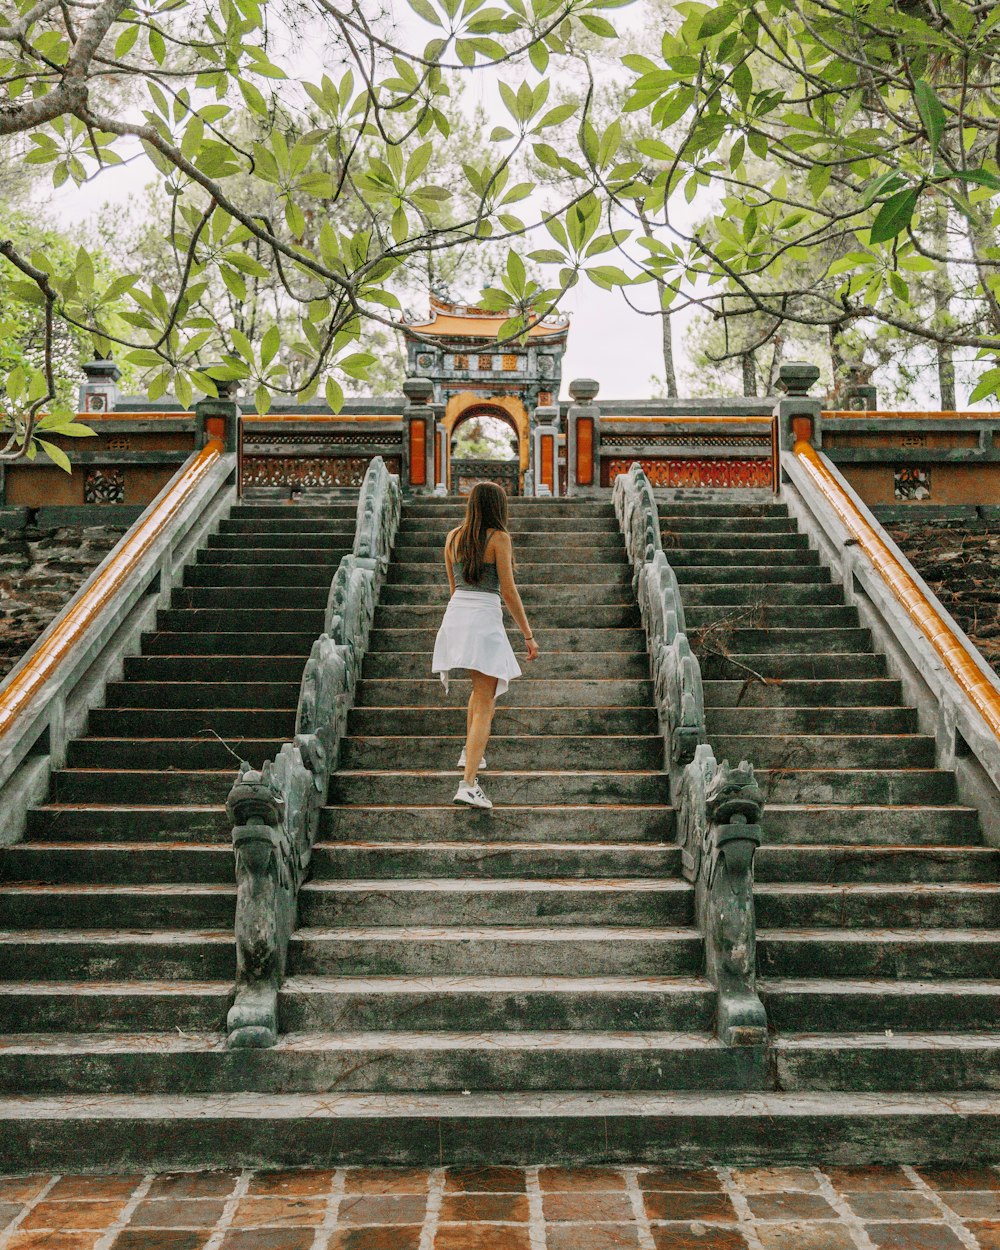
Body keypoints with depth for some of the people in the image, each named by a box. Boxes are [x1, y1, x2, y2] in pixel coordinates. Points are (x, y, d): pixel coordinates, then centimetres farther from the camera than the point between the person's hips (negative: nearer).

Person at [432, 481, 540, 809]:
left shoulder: (453, 537, 10)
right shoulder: (499, 538, -7)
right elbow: (509, 591, -9)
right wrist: (528, 635, -4)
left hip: (455, 616, 7)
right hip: (485, 622, -7)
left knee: (481, 687, 30)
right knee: (485, 704, -5)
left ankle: (471, 752, 39)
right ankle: (468, 784, -13)